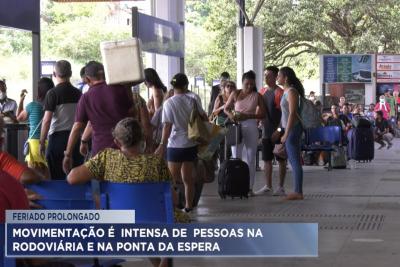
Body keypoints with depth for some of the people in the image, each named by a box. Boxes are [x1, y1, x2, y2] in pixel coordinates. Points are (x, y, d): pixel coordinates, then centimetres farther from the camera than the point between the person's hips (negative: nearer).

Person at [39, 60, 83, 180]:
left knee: (58, 177, 1)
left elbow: (46, 120, -11)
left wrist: (42, 142, -5)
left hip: (57, 138, -4)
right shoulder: (78, 93, 6)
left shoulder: (52, 93, -8)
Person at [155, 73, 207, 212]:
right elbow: (202, 116, 4)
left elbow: (167, 126, -14)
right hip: (191, 144, 4)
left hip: (175, 145, -4)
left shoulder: (169, 103, -10)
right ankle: (188, 206, 18)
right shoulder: (193, 98, -2)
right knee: (188, 177, 13)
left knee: (173, 178, 5)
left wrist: (162, 144, -11)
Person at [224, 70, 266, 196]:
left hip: (251, 127, -1)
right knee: (235, 157, 3)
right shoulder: (235, 94, 2)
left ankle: (250, 188, 9)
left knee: (250, 159, 4)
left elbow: (263, 114, -2)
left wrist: (248, 116, -17)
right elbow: (226, 108, 10)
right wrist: (231, 115, -13)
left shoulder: (257, 96, 0)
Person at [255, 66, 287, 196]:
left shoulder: (279, 93, -10)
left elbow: (284, 112, -13)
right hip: (266, 131, 7)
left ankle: (281, 187, 7)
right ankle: (268, 186, 17)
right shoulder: (263, 92, 11)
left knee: (281, 159, 2)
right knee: (267, 159, 10)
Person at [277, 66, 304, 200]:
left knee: (295, 161, -7)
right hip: (290, 129, 10)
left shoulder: (291, 92, -14)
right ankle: (297, 191, 17)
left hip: (293, 129, -10)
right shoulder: (286, 91, 14)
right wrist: (282, 131, 20)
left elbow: (292, 114, -19)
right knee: (293, 161, 12)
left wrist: (286, 134, -20)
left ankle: (298, 192, -5)